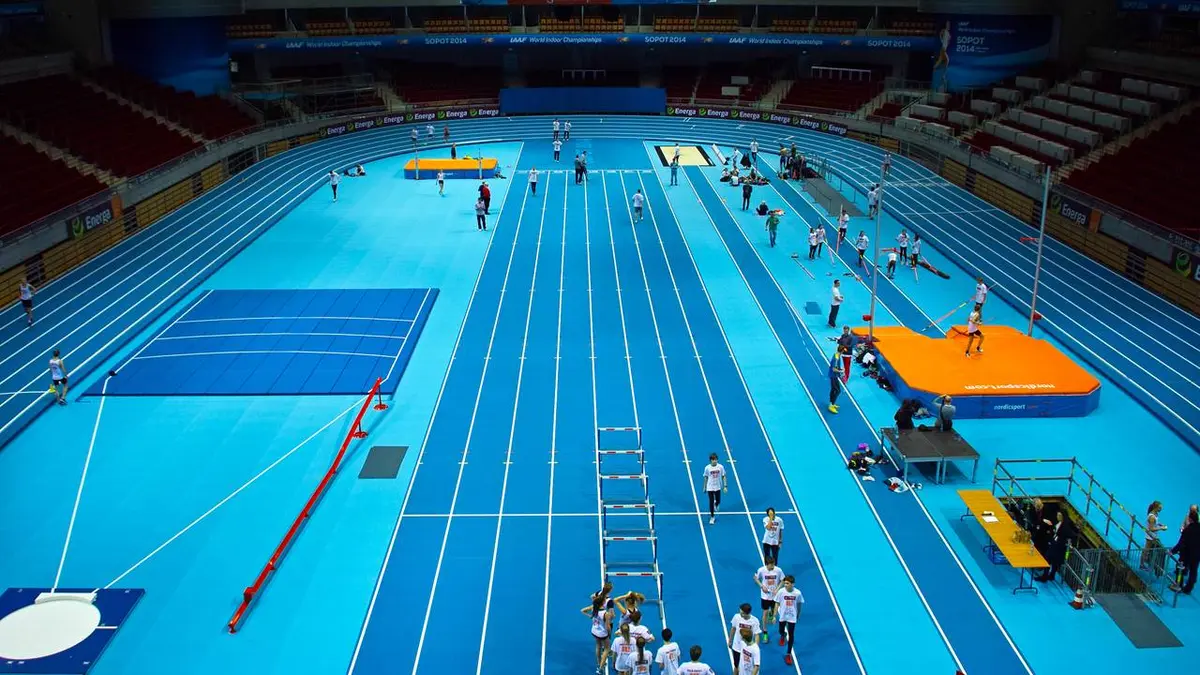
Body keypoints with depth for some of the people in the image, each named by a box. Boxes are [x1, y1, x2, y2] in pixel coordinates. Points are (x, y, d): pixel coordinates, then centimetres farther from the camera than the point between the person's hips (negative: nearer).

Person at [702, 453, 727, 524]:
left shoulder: (720, 467, -12)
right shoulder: (707, 467, -13)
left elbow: (723, 476, -3)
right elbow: (705, 477, -1)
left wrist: (725, 486, -7)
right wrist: (704, 487, 5)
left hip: (718, 487, 1)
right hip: (710, 488, -1)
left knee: (718, 501, 12)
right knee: (711, 502, 1)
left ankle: (716, 505, 50)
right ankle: (712, 517, 15)